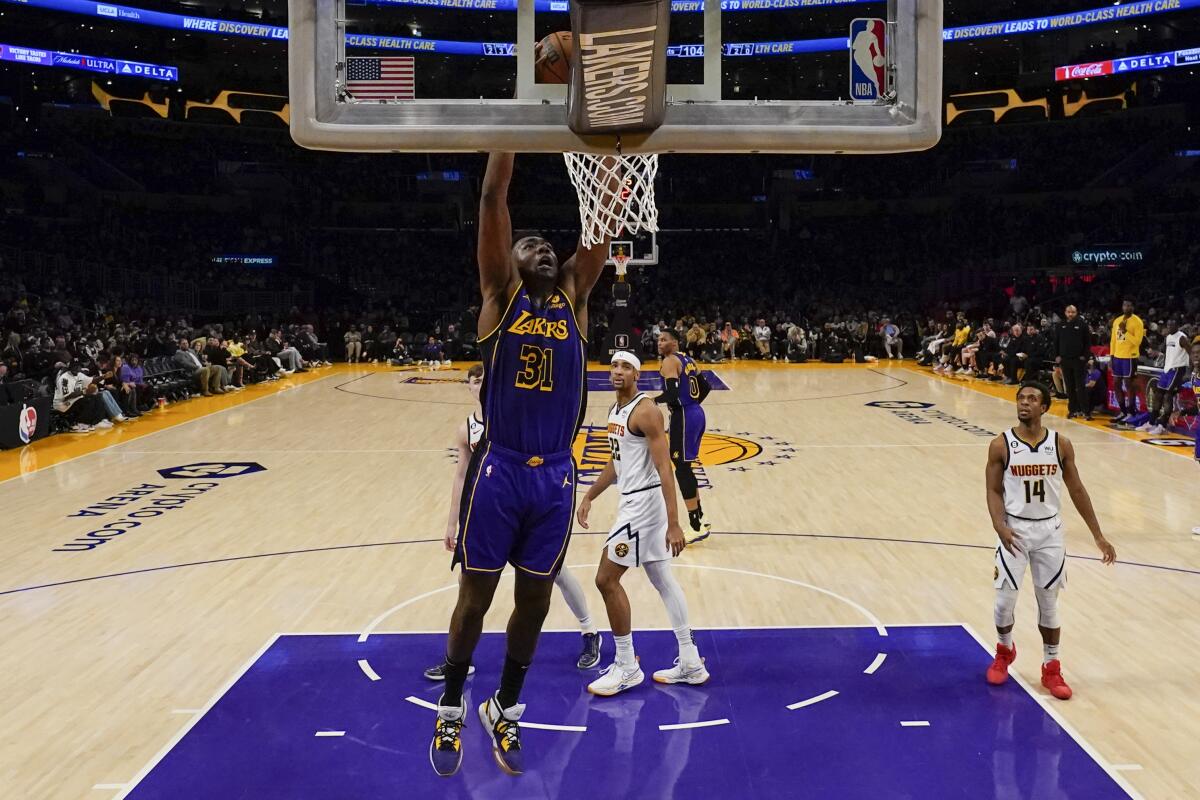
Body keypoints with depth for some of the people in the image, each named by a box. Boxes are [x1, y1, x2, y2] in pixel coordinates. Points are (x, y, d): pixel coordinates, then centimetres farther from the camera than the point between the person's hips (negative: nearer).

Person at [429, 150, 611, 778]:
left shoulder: (573, 297, 10)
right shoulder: (500, 293, 2)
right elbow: (492, 200, -6)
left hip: (554, 476, 3)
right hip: (498, 469, -3)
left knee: (534, 600, 12)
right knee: (475, 594, 8)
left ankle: (504, 709, 31)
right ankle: (450, 708, 28)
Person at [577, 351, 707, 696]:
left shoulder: (645, 411, -18)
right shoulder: (615, 411, 12)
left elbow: (664, 469, -23)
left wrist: (673, 524, -27)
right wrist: (589, 498, 24)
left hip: (644, 502, -10)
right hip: (634, 502, 10)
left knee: (606, 579, -6)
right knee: (662, 580, 12)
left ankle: (627, 668, 5)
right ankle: (691, 663, 20)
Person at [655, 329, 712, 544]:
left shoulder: (669, 361, -11)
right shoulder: (688, 360, 16)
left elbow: (672, 394, -21)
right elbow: (706, 387, 19)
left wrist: (655, 401, -5)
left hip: (683, 417, -9)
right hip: (697, 414, 9)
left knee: (682, 469, -4)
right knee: (684, 467, 19)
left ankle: (697, 527, -3)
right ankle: (700, 519, 25)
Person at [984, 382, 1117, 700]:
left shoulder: (1061, 444, -3)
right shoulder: (1001, 445, -8)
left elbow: (1077, 490, 5)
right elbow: (994, 492, -6)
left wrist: (1098, 535, 6)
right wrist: (1001, 527, -23)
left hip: (1050, 531, 1)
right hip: (1015, 529, -1)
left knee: (1049, 602, 9)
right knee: (1005, 600, 2)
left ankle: (1051, 668, 22)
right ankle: (1005, 651, 30)